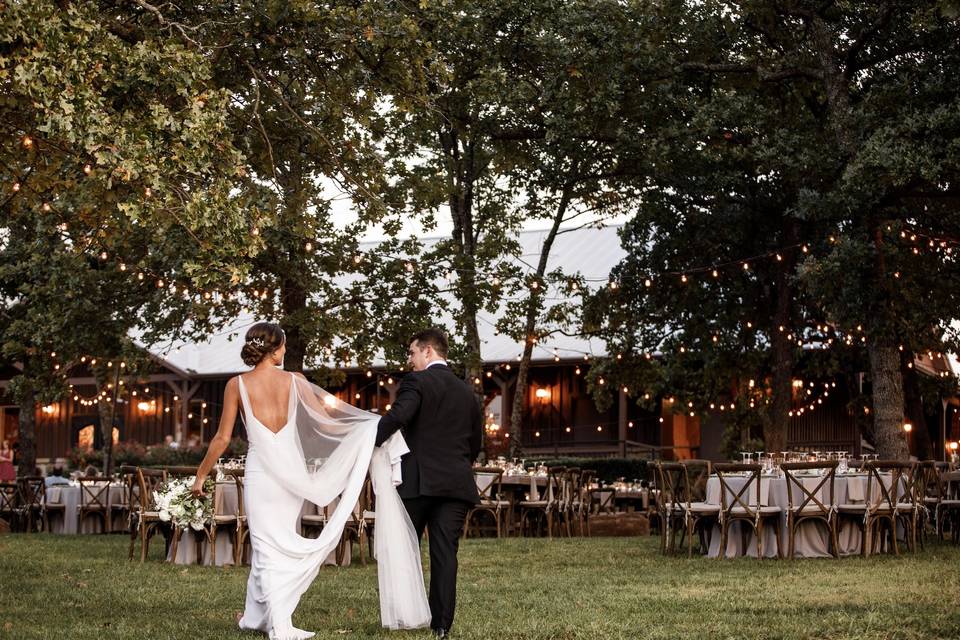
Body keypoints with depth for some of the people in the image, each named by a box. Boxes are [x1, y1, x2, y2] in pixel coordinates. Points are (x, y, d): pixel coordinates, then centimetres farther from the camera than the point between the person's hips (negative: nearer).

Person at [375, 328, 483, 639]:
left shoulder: (416, 381, -3)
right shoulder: (466, 392, 15)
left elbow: (396, 416, -21)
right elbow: (475, 442, 20)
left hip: (419, 481, -4)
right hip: (457, 484, 4)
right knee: (445, 553, 1)